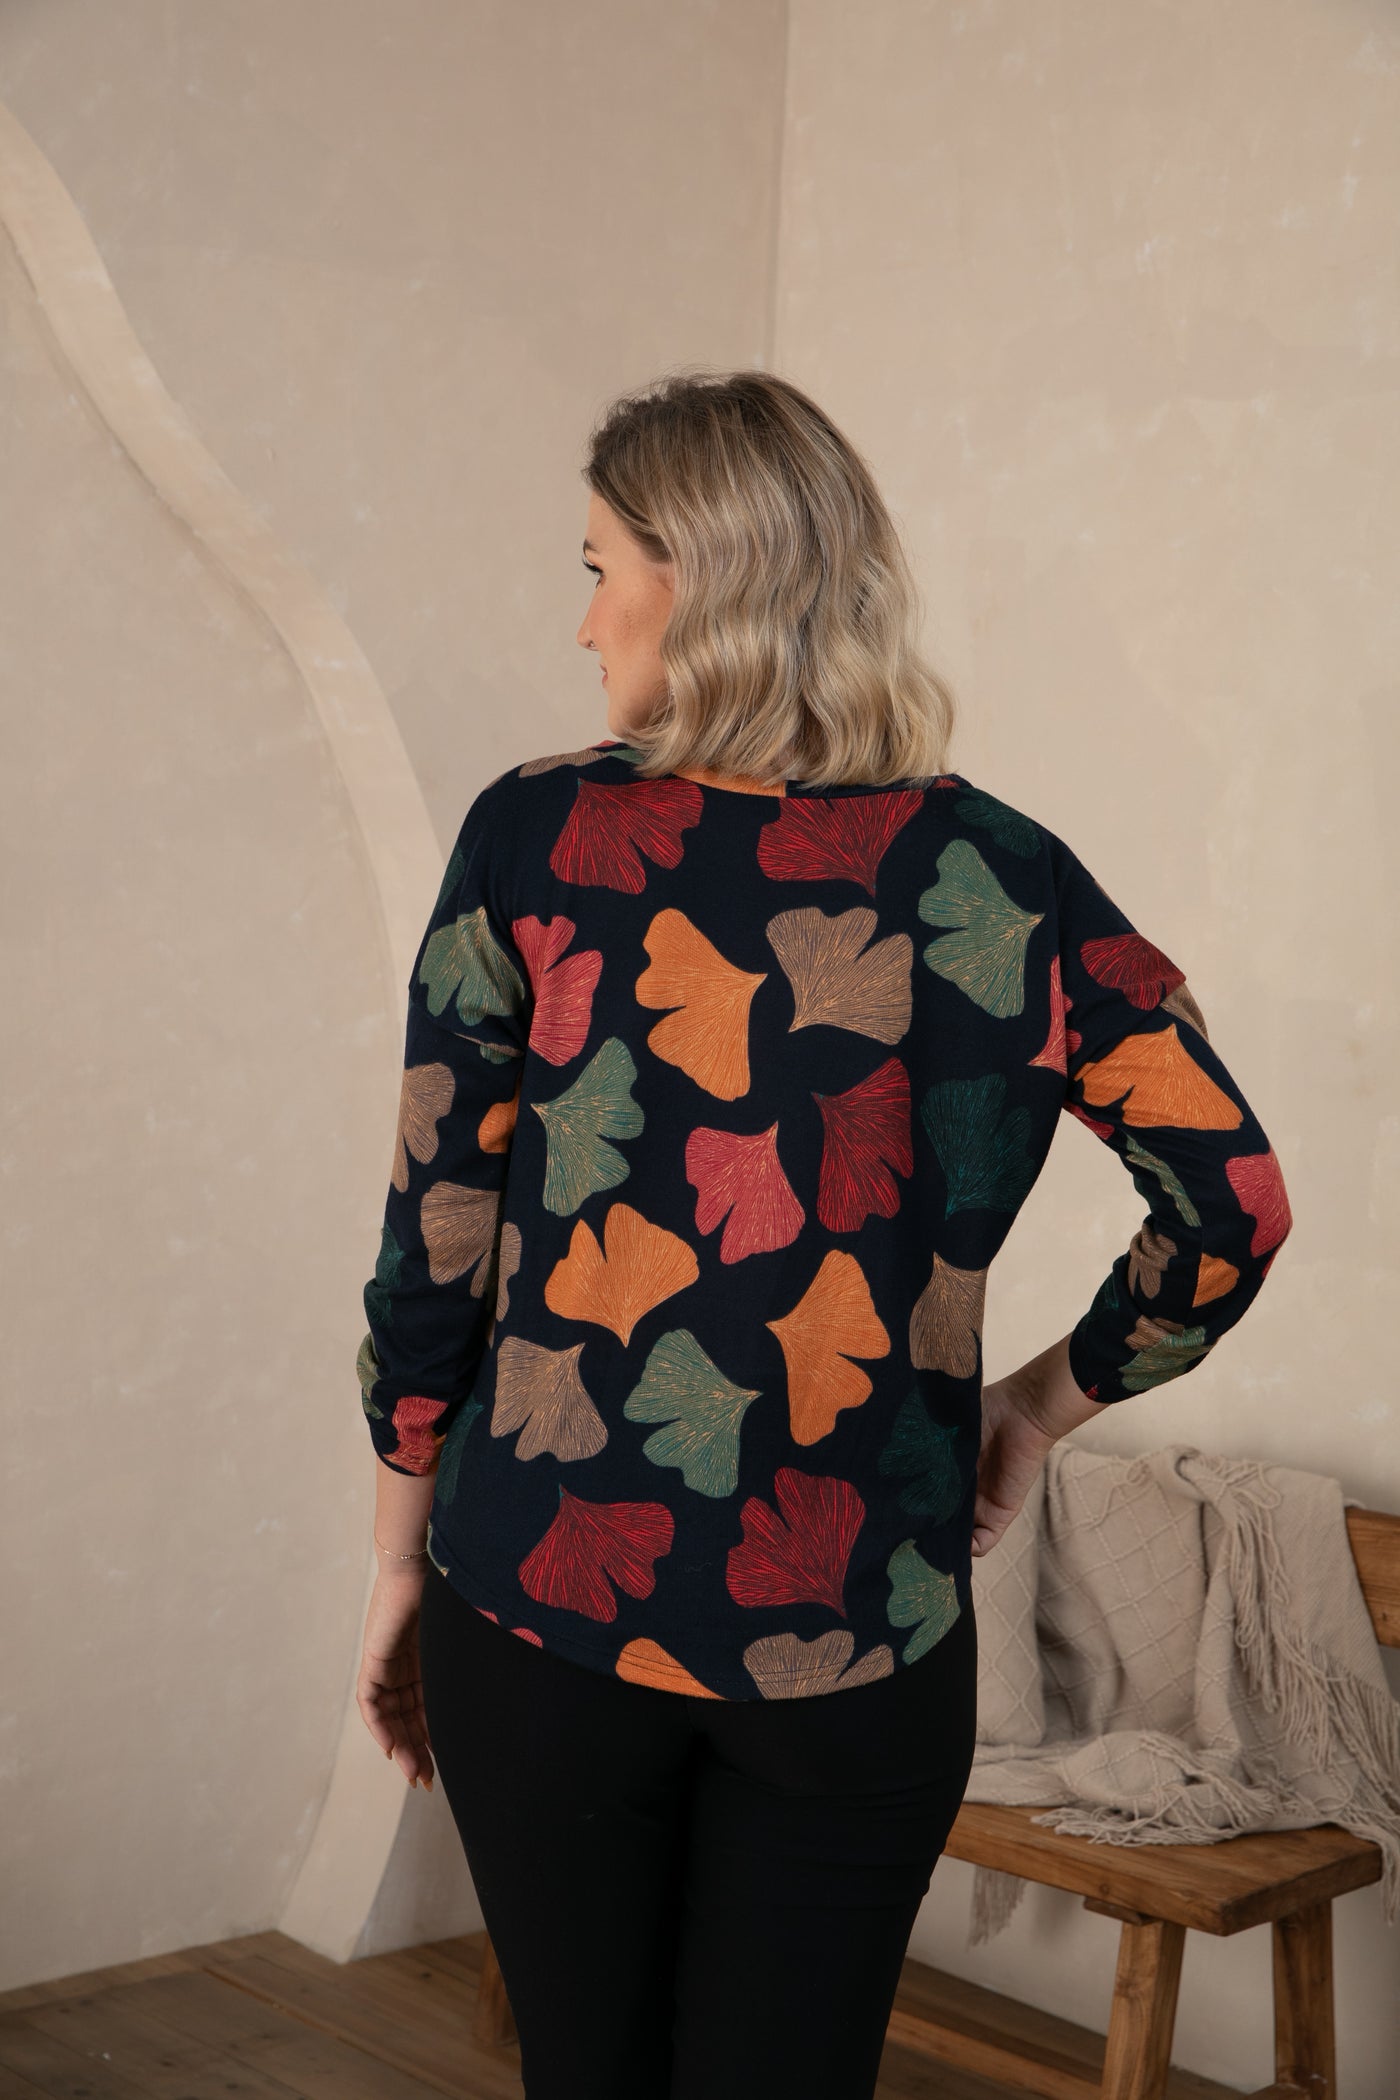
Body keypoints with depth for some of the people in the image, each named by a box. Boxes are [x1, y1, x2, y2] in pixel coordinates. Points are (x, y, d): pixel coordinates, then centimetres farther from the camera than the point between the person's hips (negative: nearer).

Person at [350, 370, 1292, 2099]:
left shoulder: (535, 836, -6)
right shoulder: (991, 874, -4)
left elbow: (433, 1242, -4)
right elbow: (1233, 1207, -7)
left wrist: (401, 1563, 7)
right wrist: (1037, 1407, 8)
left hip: (542, 1605, 0)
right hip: (848, 1634, 0)